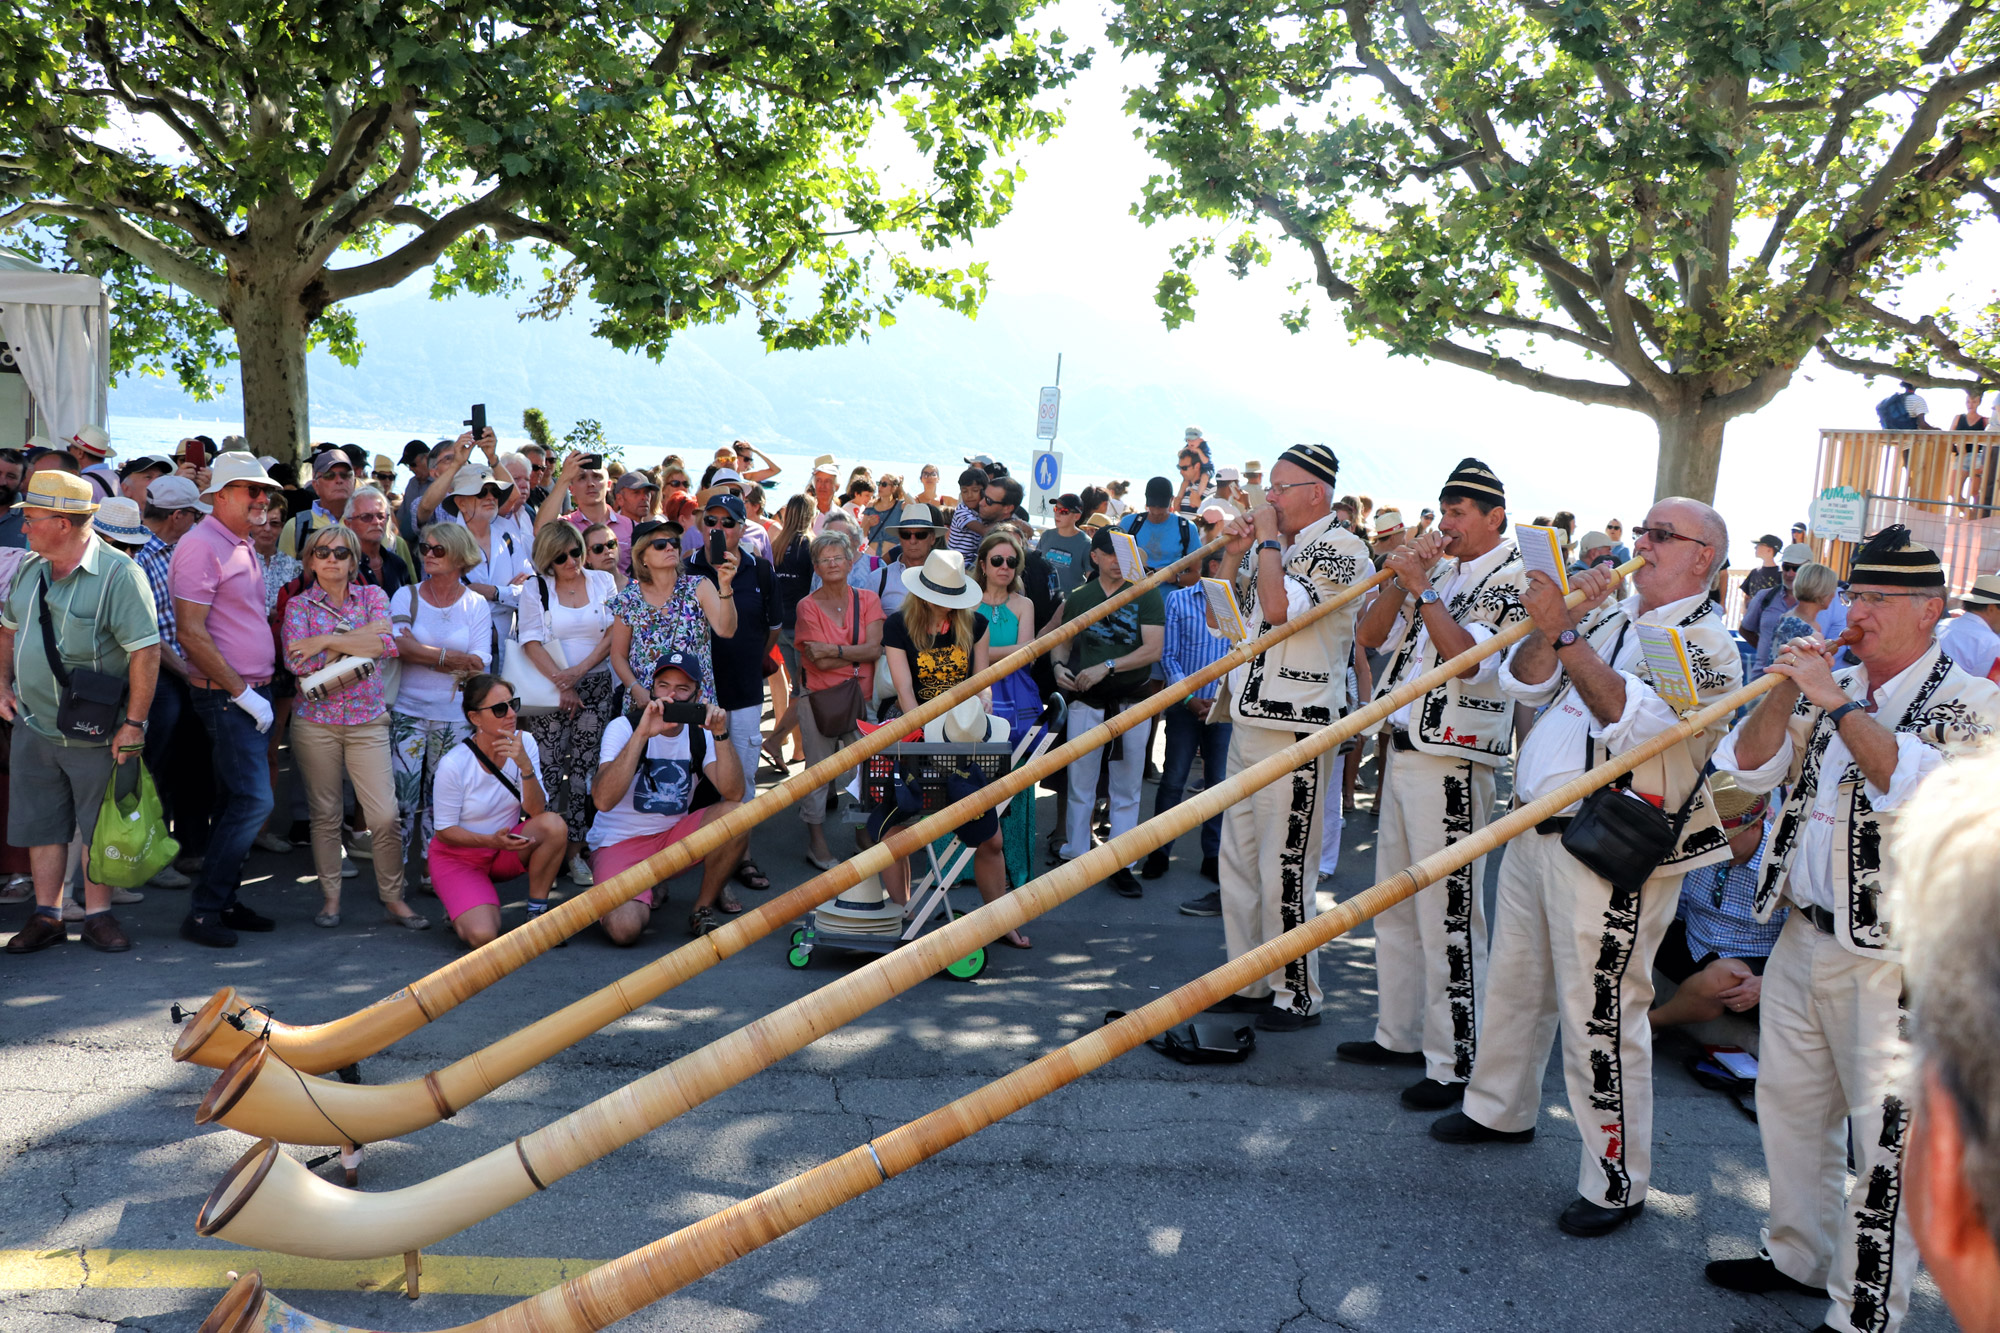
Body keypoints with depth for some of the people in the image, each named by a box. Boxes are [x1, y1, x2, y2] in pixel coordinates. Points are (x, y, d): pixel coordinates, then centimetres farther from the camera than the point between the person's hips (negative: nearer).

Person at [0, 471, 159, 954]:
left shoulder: (119, 574, -17)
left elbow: (146, 651, -20)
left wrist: (133, 723, -21)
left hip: (96, 732, -6)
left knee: (100, 825, 6)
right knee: (41, 823, 12)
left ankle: (97, 914, 19)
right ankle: (47, 915, 23)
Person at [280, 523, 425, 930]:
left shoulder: (373, 596, 7)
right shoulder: (298, 606, 4)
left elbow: (387, 645, -11)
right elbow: (298, 662, -12)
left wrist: (327, 641, -13)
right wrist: (359, 636, -11)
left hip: (367, 719, 0)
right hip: (315, 720, 0)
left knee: (385, 815, -6)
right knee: (325, 814, 6)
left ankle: (393, 897, 7)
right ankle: (331, 897, 18)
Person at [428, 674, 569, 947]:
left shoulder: (524, 743, -11)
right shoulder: (454, 764, -22)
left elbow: (537, 812, -17)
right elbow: (445, 831, -13)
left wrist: (525, 765, -33)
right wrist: (492, 841, -29)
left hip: (507, 848, 4)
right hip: (458, 855, -4)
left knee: (553, 824, -29)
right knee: (483, 936, -26)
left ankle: (536, 913, -10)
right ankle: (462, 906, 11)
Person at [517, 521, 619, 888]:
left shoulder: (603, 581, 7)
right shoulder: (535, 587, 4)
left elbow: (613, 634, 1)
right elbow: (532, 642, -4)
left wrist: (580, 670, -11)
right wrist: (561, 683, -12)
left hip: (596, 687, 1)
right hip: (550, 689, -1)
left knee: (584, 767, 1)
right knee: (547, 769, -6)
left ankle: (575, 850, 6)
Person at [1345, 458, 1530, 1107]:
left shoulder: (1514, 580, -8)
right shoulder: (1439, 571, 15)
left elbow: (1469, 660, -22)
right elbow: (1369, 635, 10)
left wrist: (1422, 588, -18)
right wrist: (1400, 577, -3)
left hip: (1453, 765, -8)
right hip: (1404, 753, 8)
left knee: (1447, 917, -5)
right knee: (1394, 906, 15)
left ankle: (1454, 1064, 4)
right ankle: (1398, 1034, 27)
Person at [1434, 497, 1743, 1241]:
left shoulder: (1705, 642, -9)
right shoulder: (1608, 614, 12)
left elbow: (1634, 720, -25)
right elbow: (1523, 683, 3)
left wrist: (1565, 636, -31)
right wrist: (1549, 626, -15)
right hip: (1536, 830, 8)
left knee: (1600, 1014, -4)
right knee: (1515, 981, 21)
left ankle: (1617, 1184, 9)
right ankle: (1501, 1110, 41)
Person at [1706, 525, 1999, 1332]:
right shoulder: (1829, 688, 10)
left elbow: (1920, 788, -26)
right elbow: (1750, 767, 2)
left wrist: (1837, 703, -25)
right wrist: (1784, 693, -10)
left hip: (1891, 959, -6)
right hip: (1803, 935, 7)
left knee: (1883, 1139, 0)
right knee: (1788, 1102, 18)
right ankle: (1799, 1256, 37)